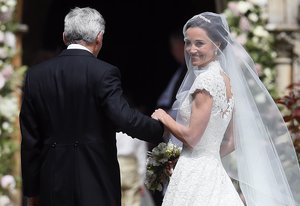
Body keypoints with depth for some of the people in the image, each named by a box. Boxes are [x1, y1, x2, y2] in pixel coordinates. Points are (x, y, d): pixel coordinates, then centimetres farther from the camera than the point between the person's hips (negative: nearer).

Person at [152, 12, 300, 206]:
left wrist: (164, 118, -1)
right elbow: (231, 143, 14)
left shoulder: (206, 80, -15)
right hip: (213, 173, 9)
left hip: (195, 175, -9)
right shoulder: (225, 79, 11)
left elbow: (191, 137, -16)